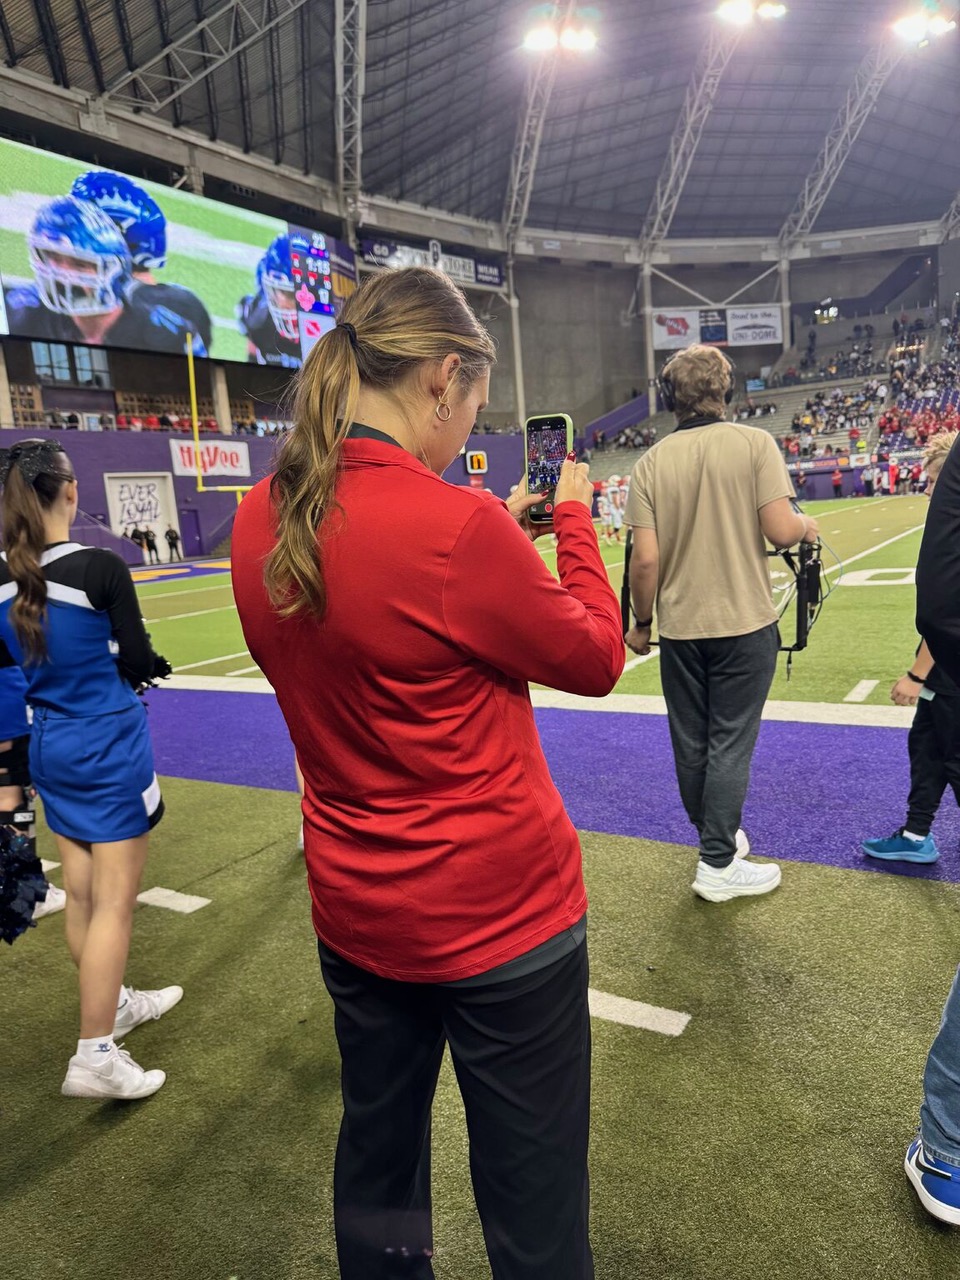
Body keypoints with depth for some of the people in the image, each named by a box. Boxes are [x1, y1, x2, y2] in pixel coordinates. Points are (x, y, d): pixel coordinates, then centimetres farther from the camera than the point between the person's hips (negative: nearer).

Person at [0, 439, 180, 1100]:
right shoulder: (100, 567, -19)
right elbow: (140, 663, -11)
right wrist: (153, 661, 9)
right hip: (111, 750, -6)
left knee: (81, 893, 19)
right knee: (115, 901, 3)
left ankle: (115, 1002, 39)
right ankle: (94, 1057, 10)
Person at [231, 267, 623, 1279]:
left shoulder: (261, 521, -4)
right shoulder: (456, 524, -25)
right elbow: (596, 659, -10)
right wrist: (573, 520, 2)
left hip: (354, 907, 7)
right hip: (499, 912, -6)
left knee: (375, 1162, 28)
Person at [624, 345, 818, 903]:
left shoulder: (652, 462, -2)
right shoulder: (754, 443, -7)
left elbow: (646, 558, -7)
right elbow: (780, 529, -15)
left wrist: (641, 622, 6)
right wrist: (807, 526, 8)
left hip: (679, 627, 3)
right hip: (744, 624, -2)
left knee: (691, 745, 16)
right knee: (731, 745, 6)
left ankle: (720, 835, 34)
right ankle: (718, 863, 12)